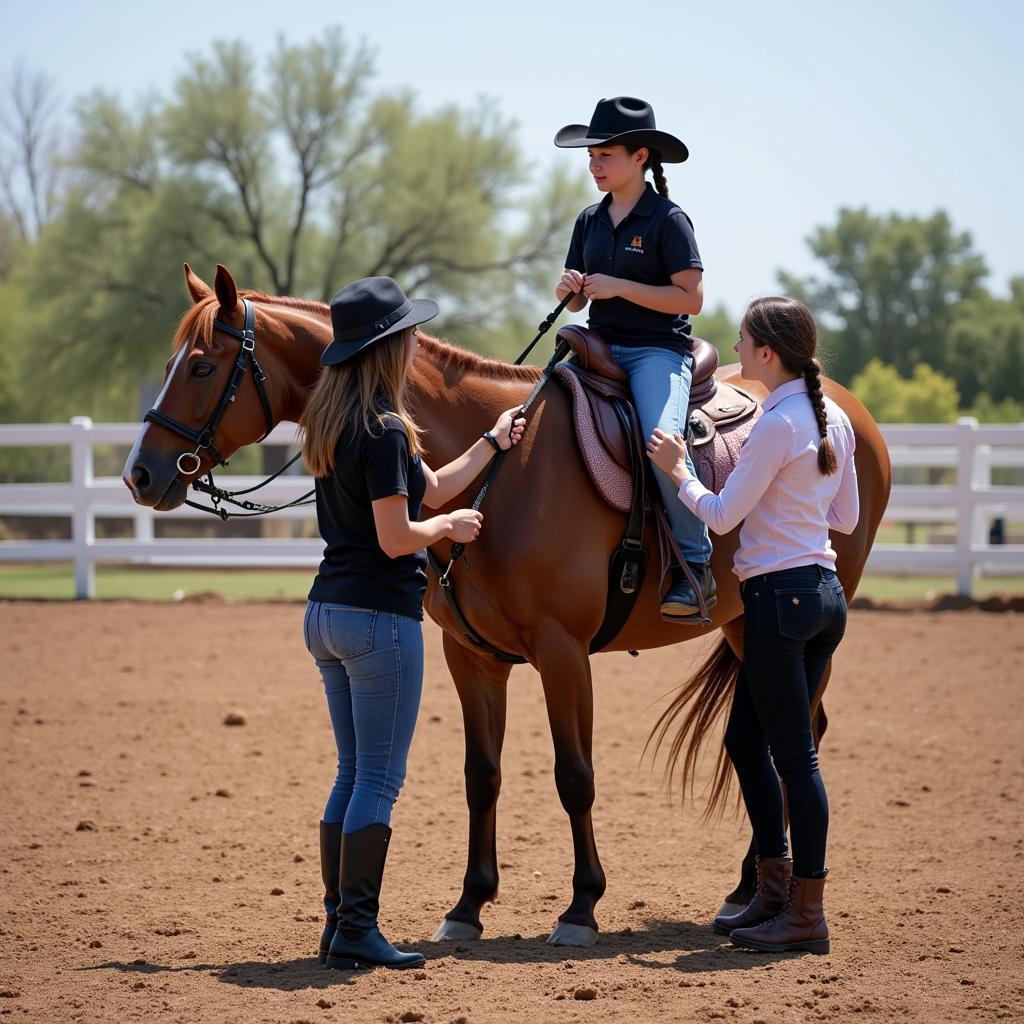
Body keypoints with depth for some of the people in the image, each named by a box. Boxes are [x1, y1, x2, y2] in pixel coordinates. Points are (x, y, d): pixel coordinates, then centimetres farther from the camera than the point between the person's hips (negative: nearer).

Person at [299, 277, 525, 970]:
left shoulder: (334, 422, 12)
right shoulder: (385, 430, -16)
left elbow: (432, 487, 19)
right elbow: (396, 537, -19)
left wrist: (493, 443, 26)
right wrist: (451, 527, -2)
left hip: (327, 612, 9)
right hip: (379, 616, -9)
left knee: (353, 775, 14)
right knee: (380, 779, -3)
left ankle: (339, 924, 16)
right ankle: (357, 930, -1)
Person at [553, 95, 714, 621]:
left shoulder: (667, 220, -5)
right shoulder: (590, 221, 14)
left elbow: (691, 298, -11)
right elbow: (575, 301, 19)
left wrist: (619, 286, -16)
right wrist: (569, 289, -5)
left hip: (658, 350, -7)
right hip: (600, 348, 7)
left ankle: (695, 564, -18)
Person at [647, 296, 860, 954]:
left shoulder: (777, 426, -16)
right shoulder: (835, 419, 10)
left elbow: (722, 516, -12)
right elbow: (846, 518, 17)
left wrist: (678, 469, 3)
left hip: (781, 595, -9)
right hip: (825, 592, 9)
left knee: (794, 754, -3)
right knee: (746, 738, 18)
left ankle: (807, 913, 3)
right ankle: (776, 888, 21)